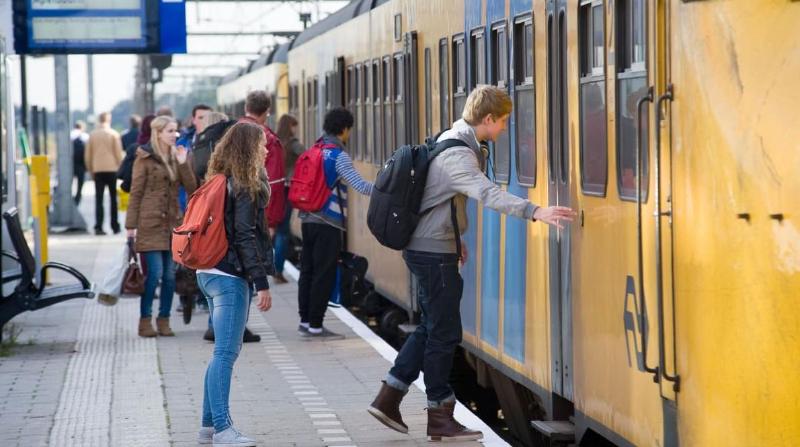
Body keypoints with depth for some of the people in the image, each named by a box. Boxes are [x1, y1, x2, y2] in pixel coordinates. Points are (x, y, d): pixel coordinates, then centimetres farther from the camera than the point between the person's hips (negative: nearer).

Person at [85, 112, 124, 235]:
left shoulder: (92, 135, 4)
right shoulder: (113, 134, -2)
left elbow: (88, 155, 6)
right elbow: (119, 153, -2)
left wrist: (90, 170, 15)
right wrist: (119, 168, 8)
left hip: (97, 170, 1)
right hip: (112, 169, -1)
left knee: (98, 199, 1)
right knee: (113, 198, 8)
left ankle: (98, 227, -9)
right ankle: (115, 227, 9)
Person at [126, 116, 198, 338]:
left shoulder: (177, 157, 13)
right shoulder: (145, 159, -2)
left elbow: (192, 188, 5)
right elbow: (135, 192, -4)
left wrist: (183, 163, -6)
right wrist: (131, 225, -8)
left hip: (172, 223, 5)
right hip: (150, 223, -5)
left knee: (170, 274, 4)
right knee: (155, 272, -9)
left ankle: (164, 319, 13)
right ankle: (145, 319, 0)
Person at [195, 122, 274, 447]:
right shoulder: (245, 188, -12)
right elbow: (245, 237, -17)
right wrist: (262, 282, -17)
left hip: (210, 273, 9)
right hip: (230, 277, -9)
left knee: (224, 352, 14)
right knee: (226, 353, -10)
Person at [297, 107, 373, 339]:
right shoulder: (338, 156, -12)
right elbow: (361, 186, -20)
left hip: (308, 219, 8)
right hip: (328, 223, -8)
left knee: (308, 271, 13)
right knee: (324, 275, -2)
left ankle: (305, 320, 19)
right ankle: (315, 326, 0)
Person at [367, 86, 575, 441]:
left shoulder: (454, 141, 12)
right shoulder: (458, 154, -21)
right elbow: (488, 194, -38)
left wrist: (454, 242, 25)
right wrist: (535, 212, -48)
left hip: (427, 248, 10)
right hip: (433, 252, -10)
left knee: (431, 328, 16)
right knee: (444, 333, -2)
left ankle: (388, 398, 19)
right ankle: (440, 418, 7)